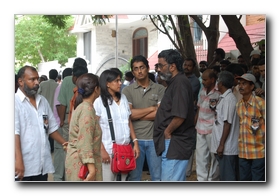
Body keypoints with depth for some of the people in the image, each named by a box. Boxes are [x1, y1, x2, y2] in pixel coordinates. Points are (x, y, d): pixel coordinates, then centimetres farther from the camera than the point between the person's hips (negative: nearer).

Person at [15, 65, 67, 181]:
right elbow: (14, 133, -16)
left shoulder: (43, 101, 15)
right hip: (23, 167, -7)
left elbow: (51, 128, 22)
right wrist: (18, 160, -24)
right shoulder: (16, 101, -7)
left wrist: (65, 144, 11)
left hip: (43, 164, 7)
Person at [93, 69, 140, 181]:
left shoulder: (123, 98, 12)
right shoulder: (99, 102, -4)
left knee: (123, 179, 9)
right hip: (108, 150, -5)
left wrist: (135, 142, 7)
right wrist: (102, 150, -14)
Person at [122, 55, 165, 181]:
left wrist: (137, 114, -8)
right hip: (135, 138, 0)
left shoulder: (160, 89, 2)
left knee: (157, 176, 8)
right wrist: (151, 108, -7)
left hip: (154, 138, 0)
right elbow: (128, 114, -10)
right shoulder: (127, 90, 2)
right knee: (134, 176, 9)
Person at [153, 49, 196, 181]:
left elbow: (180, 116, -25)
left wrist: (167, 132, -12)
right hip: (173, 142, 10)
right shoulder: (174, 82, 16)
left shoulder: (180, 83, -16)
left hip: (174, 144, -10)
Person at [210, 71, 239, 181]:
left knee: (227, 177, -5)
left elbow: (227, 123, -19)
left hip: (227, 147, -10)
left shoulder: (228, 99, -15)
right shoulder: (224, 98, 14)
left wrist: (221, 144, -19)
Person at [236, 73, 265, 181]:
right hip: (243, 151, 6)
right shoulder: (238, 104, 9)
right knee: (244, 179, 13)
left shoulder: (260, 102, -9)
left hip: (259, 151, -6)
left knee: (258, 179, 0)